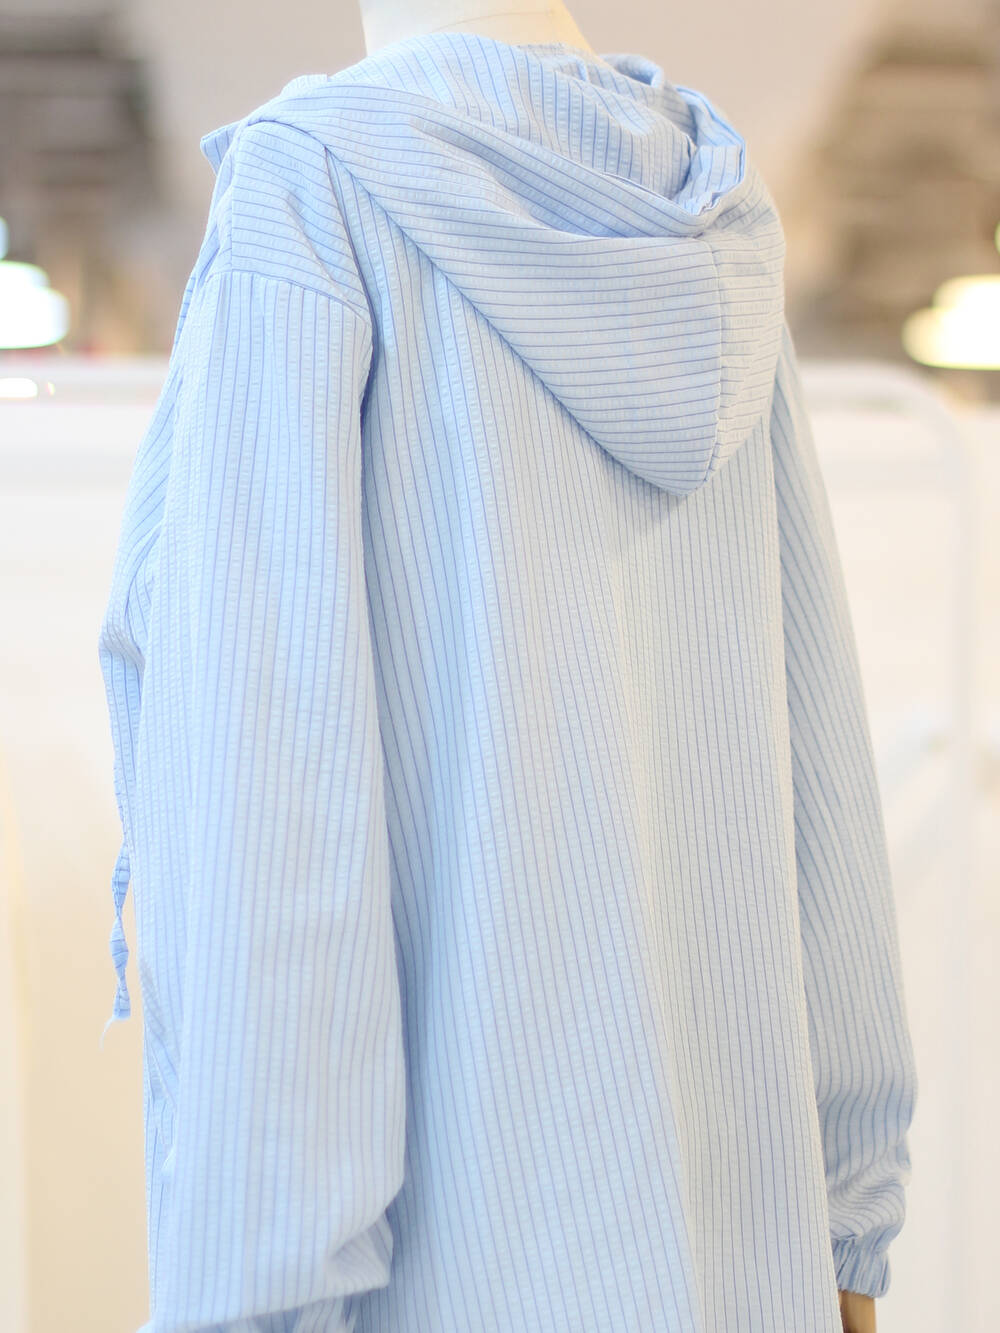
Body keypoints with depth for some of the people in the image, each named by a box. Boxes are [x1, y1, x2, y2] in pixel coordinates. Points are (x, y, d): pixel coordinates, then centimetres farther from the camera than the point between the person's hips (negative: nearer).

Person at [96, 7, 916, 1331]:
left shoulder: (308, 196, -11)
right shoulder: (708, 244, 10)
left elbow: (269, 733, -19)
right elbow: (804, 738, 10)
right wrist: (842, 1204, 15)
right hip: (698, 1150, 7)